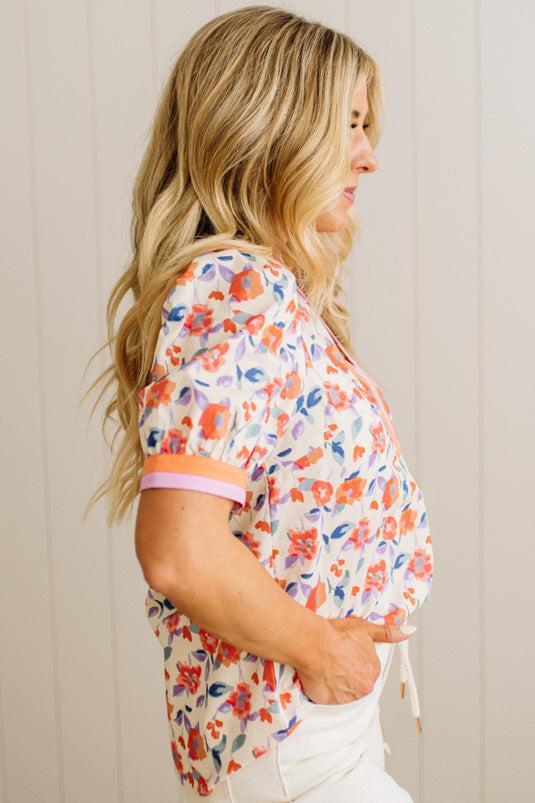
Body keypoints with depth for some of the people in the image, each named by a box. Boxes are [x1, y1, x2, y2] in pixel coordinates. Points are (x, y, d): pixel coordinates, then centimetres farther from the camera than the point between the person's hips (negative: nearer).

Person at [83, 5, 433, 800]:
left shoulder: (276, 288, 7)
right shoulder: (233, 289, -22)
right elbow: (179, 552, -32)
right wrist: (320, 647, -17)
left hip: (330, 705, 9)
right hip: (287, 733, -9)